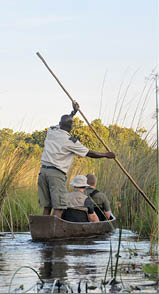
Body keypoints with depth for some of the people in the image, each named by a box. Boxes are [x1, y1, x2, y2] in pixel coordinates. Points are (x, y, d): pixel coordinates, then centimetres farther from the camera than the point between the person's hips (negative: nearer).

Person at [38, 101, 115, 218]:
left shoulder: (51, 131, 9)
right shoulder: (70, 141, -7)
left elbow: (63, 124, 33)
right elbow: (89, 153, 2)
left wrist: (74, 112, 45)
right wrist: (106, 155, 15)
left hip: (43, 171, 7)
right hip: (57, 173, -7)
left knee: (46, 207, 8)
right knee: (58, 208, -9)